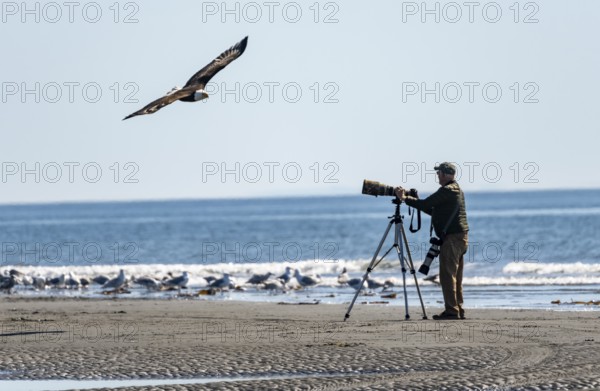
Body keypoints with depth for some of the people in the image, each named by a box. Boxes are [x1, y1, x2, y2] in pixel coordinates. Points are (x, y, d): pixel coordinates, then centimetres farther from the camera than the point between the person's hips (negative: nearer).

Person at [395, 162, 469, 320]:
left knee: (447, 274, -9)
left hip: (452, 237, -10)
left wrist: (405, 198, -2)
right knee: (456, 276, 12)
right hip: (461, 237, 10)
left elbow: (425, 204, -14)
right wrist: (411, 199, 19)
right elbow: (433, 210, 23)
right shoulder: (457, 190, 19)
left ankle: (451, 310, -12)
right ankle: (458, 310, 12)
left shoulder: (447, 190, -13)